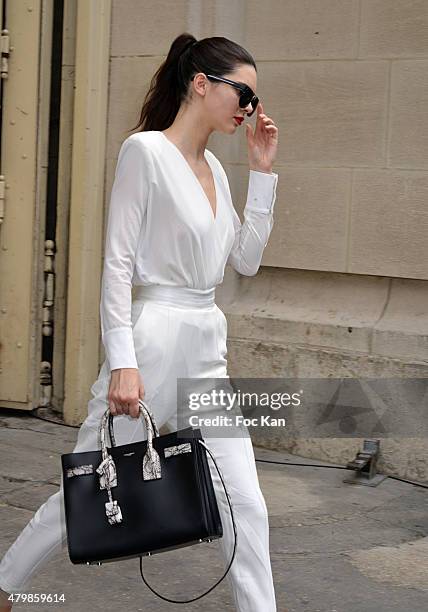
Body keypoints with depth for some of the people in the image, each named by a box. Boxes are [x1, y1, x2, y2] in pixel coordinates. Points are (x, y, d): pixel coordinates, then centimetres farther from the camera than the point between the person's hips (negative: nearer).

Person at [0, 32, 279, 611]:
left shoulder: (213, 167, 13)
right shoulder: (144, 151, -9)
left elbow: (246, 260, 13)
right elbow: (117, 264, -14)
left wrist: (263, 171, 9)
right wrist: (122, 362, -20)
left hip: (207, 350, 7)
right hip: (152, 341, -7)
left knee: (244, 504, 2)